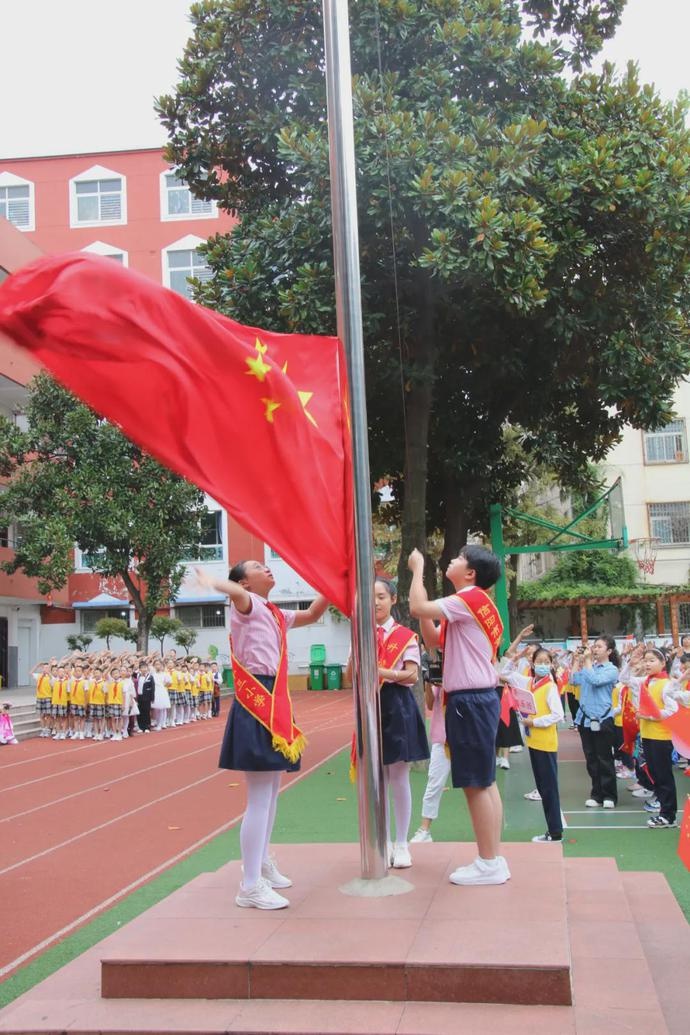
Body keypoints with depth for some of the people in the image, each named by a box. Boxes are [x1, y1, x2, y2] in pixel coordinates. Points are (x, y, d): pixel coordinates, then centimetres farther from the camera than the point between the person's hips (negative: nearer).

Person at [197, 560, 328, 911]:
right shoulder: (247, 604, -6)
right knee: (260, 797, -10)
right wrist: (214, 582, -50)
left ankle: (263, 865, 32)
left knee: (271, 790, 18)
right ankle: (250, 887, -6)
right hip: (256, 703, -9)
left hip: (275, 701, 9)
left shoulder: (275, 614, 18)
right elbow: (235, 592, -30)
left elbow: (311, 614, 30)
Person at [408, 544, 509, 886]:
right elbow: (433, 639, 20)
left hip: (470, 700, -10)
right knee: (485, 782, 12)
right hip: (478, 698, 10)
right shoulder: (474, 603, 19)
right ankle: (493, 859, 18)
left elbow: (417, 608, -19)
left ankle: (489, 864, 1)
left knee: (476, 784, -5)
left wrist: (418, 568, -3)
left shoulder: (470, 599, -12)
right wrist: (418, 573, 13)